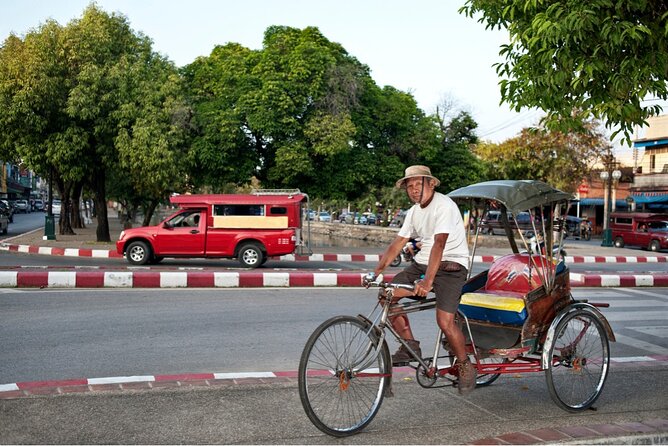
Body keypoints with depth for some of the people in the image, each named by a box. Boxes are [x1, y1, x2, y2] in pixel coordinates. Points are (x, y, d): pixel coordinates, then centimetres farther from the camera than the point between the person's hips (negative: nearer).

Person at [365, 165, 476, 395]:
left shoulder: (444, 206, -17)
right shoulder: (414, 212, 9)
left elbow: (439, 244, -28)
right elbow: (397, 243, 8)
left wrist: (428, 281, -39)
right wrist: (376, 271, -3)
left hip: (450, 266, -8)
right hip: (422, 263, 8)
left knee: (445, 321, -20)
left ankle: (465, 366, 5)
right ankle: (410, 346, 5)